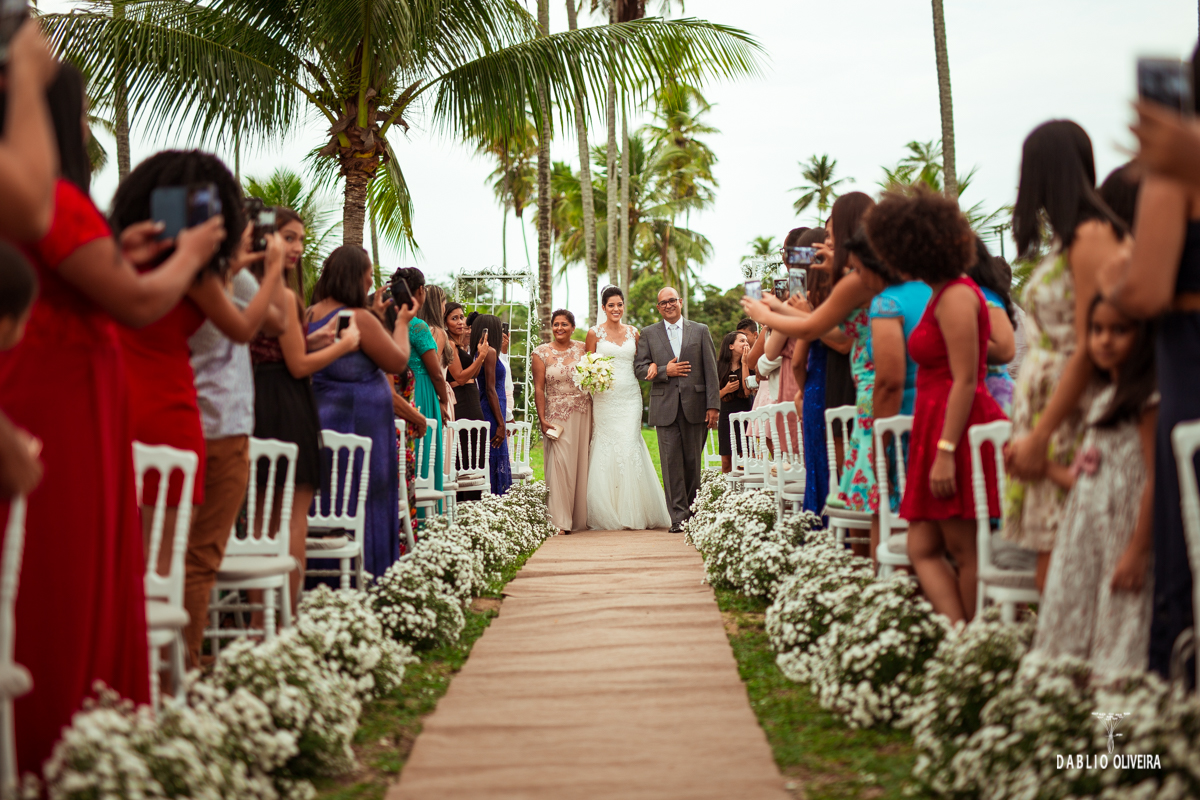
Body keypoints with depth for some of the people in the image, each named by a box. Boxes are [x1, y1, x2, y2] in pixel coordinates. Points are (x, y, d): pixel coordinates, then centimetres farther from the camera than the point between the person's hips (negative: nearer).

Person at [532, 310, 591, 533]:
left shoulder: (583, 349, 7)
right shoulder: (542, 353, 1)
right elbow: (538, 388, -2)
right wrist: (542, 419, -9)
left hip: (583, 414, 3)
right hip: (557, 416, -2)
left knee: (582, 464, 4)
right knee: (560, 464, -8)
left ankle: (581, 517, 13)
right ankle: (560, 521, -6)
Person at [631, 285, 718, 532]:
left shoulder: (700, 331, 9)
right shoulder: (648, 334, 10)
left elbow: (711, 370, 5)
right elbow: (640, 368, 4)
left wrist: (713, 405, -3)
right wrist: (666, 371, -12)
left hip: (694, 406, 1)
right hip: (665, 407, 0)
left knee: (693, 461, 5)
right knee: (671, 462, -5)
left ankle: (692, 510, 18)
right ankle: (678, 517, -4)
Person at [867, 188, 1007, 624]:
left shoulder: (956, 296, -12)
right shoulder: (943, 294, 17)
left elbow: (965, 381, -18)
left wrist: (945, 452, -22)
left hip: (957, 431, -10)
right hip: (936, 429, 10)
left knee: (964, 551, -4)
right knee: (923, 549, 3)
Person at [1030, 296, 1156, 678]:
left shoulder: (1147, 400, -9)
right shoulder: (1103, 401, 17)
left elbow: (1155, 478, -16)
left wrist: (1139, 550, -20)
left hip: (1124, 532, -8)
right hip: (1088, 533, 8)